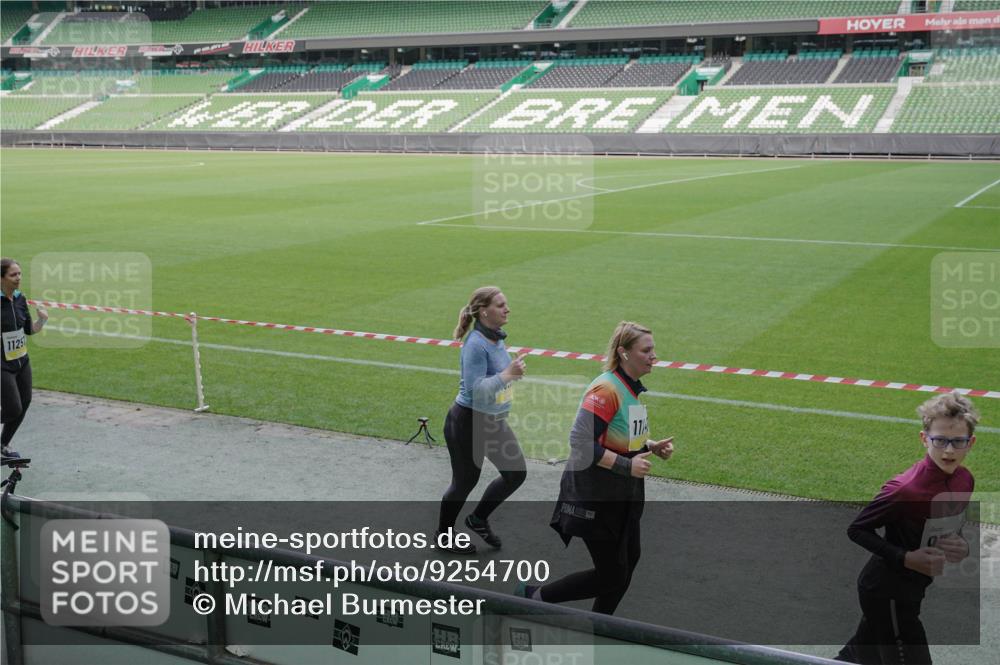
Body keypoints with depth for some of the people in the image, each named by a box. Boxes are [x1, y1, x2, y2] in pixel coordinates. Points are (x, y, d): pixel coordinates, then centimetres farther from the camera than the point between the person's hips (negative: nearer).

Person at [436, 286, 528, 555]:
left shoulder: (496, 338, 2)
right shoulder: (476, 345, -25)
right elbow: (476, 390, -30)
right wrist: (507, 375, -34)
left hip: (494, 422, 9)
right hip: (468, 423, -8)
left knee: (516, 473, 11)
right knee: (465, 481, 8)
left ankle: (478, 519, 31)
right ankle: (443, 537, 30)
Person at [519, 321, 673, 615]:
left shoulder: (632, 387, 8)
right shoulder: (606, 389, -22)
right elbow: (581, 441, -27)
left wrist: (651, 447, 4)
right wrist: (627, 465, -25)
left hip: (622, 496, 10)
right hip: (594, 497, -9)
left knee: (628, 562, 14)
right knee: (612, 577, -2)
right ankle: (534, 596, 12)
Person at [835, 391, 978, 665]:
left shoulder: (965, 480, -4)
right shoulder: (906, 489, -27)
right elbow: (857, 529, -18)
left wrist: (961, 547, -9)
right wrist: (906, 558, -26)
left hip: (912, 590, 7)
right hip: (886, 593, -7)